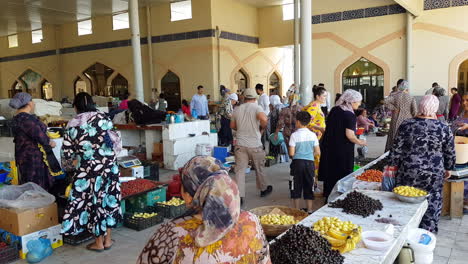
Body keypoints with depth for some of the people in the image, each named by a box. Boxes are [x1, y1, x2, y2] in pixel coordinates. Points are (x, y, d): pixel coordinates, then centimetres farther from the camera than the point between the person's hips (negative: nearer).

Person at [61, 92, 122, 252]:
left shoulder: (73, 124, 0)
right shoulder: (103, 118, 1)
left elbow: (67, 151, 4)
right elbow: (116, 142, -2)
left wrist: (70, 167, 22)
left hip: (86, 169, -1)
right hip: (108, 165, 1)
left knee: (94, 201, 8)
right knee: (108, 198, 12)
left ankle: (99, 242, 19)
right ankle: (108, 239, 22)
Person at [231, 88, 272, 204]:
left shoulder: (237, 109, 6)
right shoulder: (256, 107, -8)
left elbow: (232, 125, 16)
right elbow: (264, 119, -27)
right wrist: (262, 128, -7)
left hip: (240, 144, 2)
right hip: (255, 145, -2)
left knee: (240, 170, 2)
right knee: (259, 168, 16)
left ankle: (239, 195, -4)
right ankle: (264, 189, 35)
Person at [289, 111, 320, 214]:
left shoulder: (294, 135, -10)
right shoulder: (313, 135, 0)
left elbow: (291, 153, -11)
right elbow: (318, 152, 1)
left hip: (297, 162, -3)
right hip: (310, 163, 3)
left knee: (296, 188, 10)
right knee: (309, 188, 13)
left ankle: (297, 210, 15)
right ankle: (309, 210, 19)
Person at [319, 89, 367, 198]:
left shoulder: (334, 110, 5)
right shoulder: (350, 115, -16)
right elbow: (350, 135, -21)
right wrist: (359, 142, -6)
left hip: (329, 147, 7)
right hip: (343, 150, -7)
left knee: (330, 173, 16)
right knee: (342, 174, 6)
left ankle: (328, 196, 26)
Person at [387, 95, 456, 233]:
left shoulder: (406, 125, -9)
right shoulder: (444, 128, -5)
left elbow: (396, 149, -6)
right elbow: (450, 153, 4)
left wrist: (392, 165, 5)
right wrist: (448, 169, 20)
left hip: (408, 174, 0)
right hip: (434, 175, 1)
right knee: (431, 207, 14)